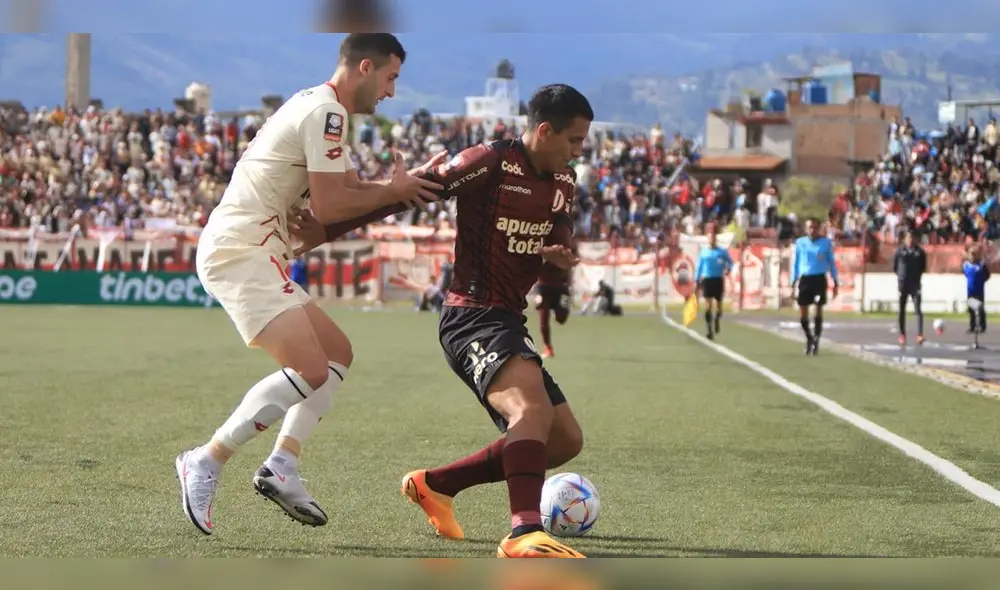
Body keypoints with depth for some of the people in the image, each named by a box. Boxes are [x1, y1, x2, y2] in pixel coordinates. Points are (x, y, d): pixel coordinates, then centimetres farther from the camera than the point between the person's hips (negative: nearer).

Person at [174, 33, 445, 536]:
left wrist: (411, 179, 3)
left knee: (337, 353, 14)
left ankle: (281, 468, 5)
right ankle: (205, 463, -13)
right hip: (242, 253, -11)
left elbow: (351, 188, 19)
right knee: (310, 371, -20)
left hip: (252, 256, 11)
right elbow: (328, 206, -18)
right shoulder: (326, 112, -13)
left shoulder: (320, 110, 21)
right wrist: (395, 192, -5)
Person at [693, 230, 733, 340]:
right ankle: (710, 330, -12)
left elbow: (730, 261, 7)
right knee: (708, 304, -11)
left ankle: (717, 320, 40)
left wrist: (729, 268, -16)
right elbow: (699, 267, 12)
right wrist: (697, 281, 9)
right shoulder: (703, 252, 8)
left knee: (718, 303, 7)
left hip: (719, 280, 0)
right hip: (707, 279, 0)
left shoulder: (723, 252, 4)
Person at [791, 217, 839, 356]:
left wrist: (835, 281, 5)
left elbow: (831, 262, 9)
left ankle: (816, 341, 6)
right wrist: (794, 282, 6)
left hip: (819, 279, -1)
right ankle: (809, 337, 24)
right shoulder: (800, 243, 6)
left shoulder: (826, 242, 3)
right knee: (803, 313, 0)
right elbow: (795, 262, 12)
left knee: (819, 310, -5)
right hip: (805, 279, 1)